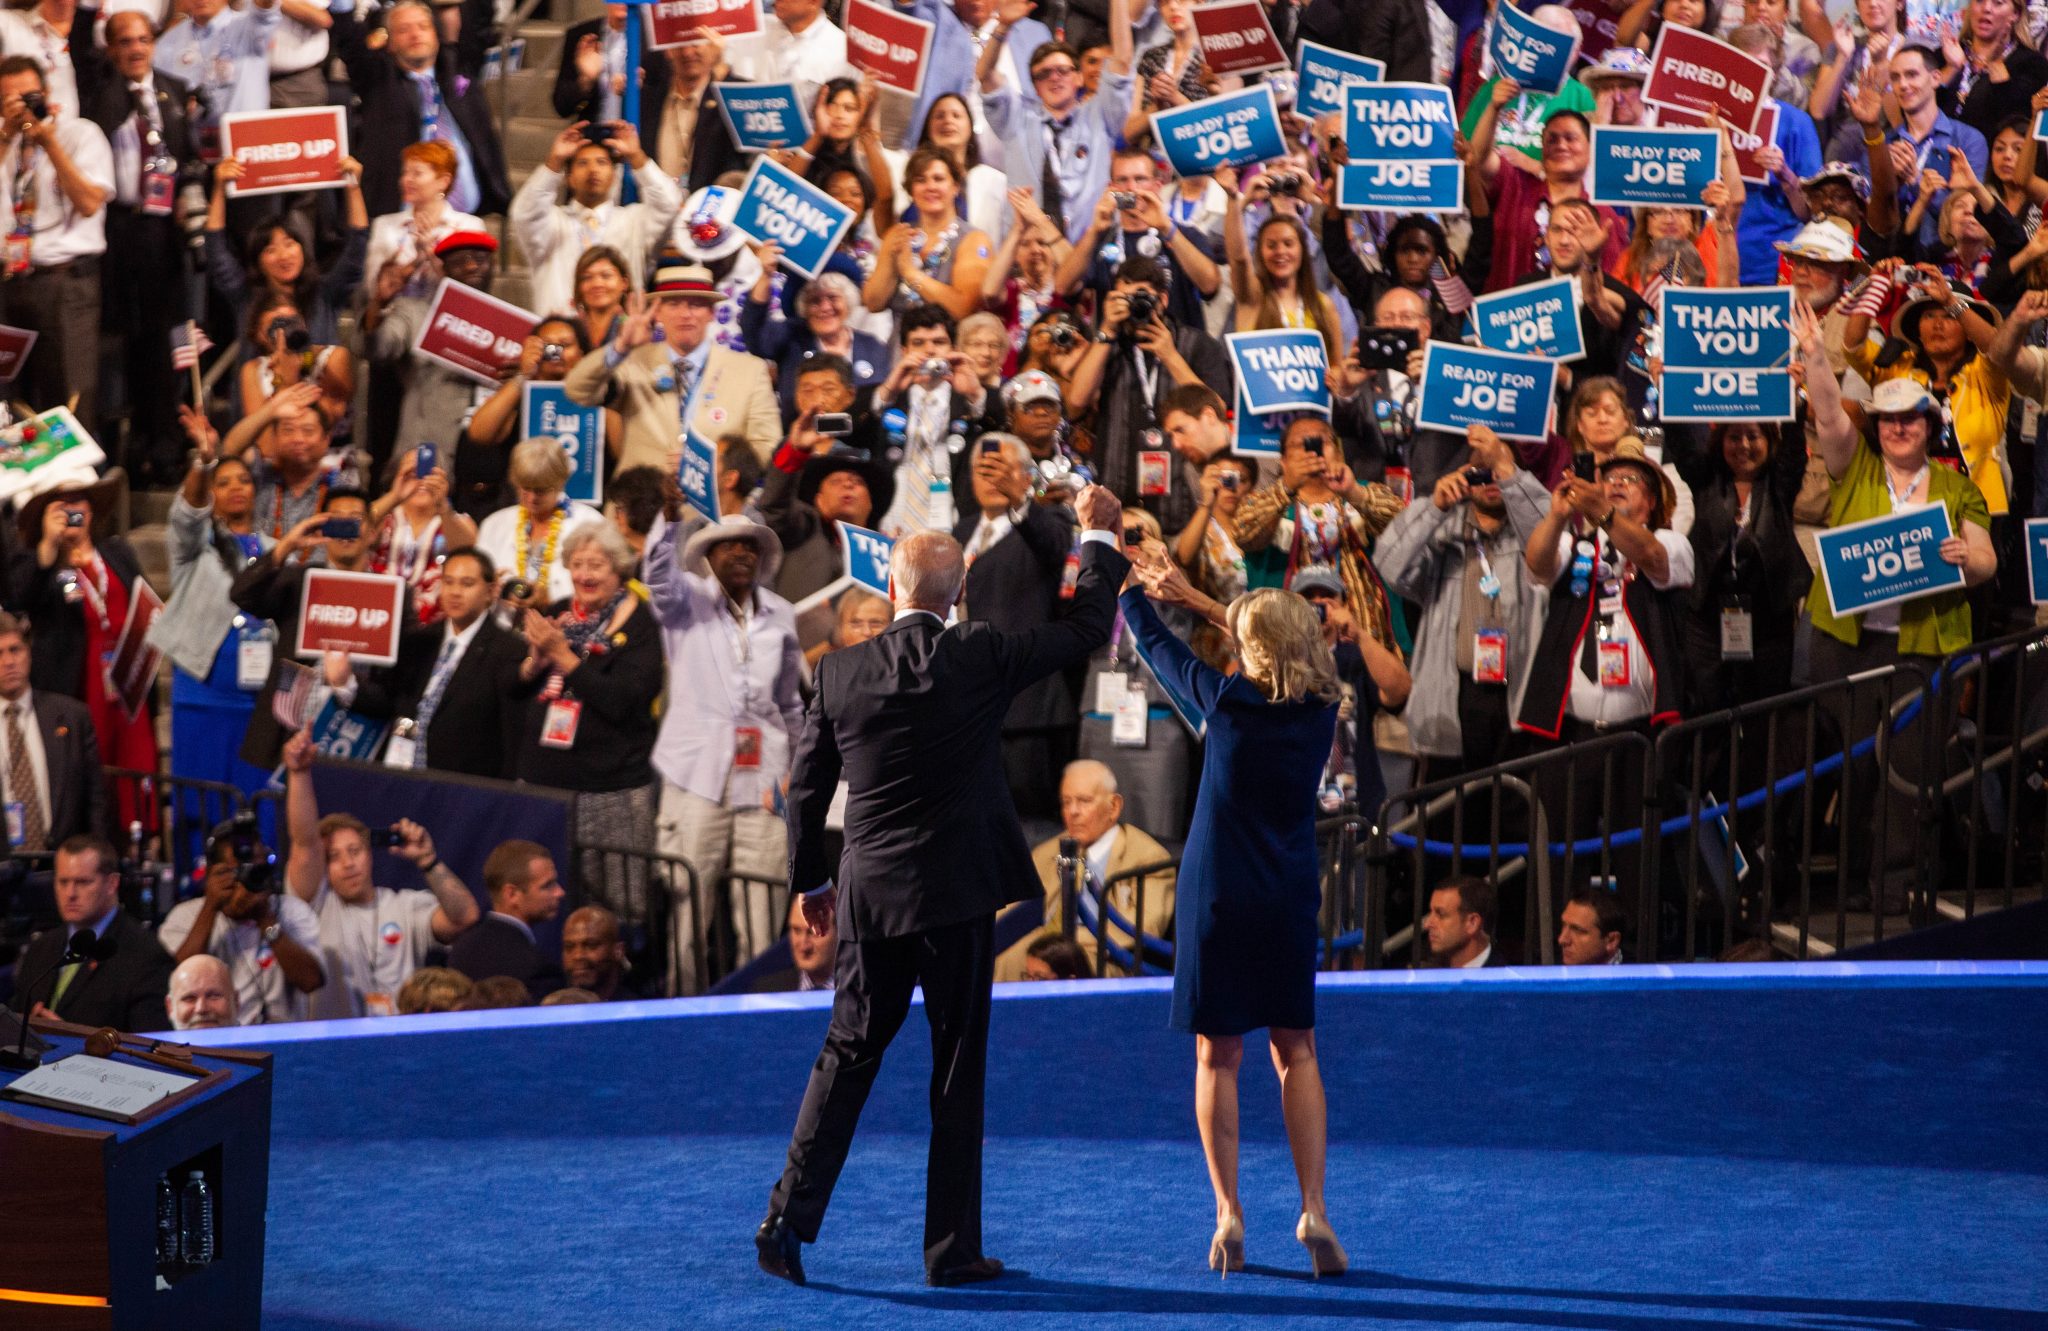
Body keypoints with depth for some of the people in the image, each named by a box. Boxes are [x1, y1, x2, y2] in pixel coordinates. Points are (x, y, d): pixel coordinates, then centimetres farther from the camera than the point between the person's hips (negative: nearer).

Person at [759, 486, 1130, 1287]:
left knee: (848, 1055, 12)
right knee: (959, 1069, 5)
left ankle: (790, 1217, 3)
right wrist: (1099, 538, 18)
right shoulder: (981, 660, -8)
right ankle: (951, 1248, 6)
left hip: (871, 897, 2)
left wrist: (808, 878, 21)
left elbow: (806, 786, 7)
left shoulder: (842, 673, -2)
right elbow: (1086, 631, 4)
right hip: (958, 893, -2)